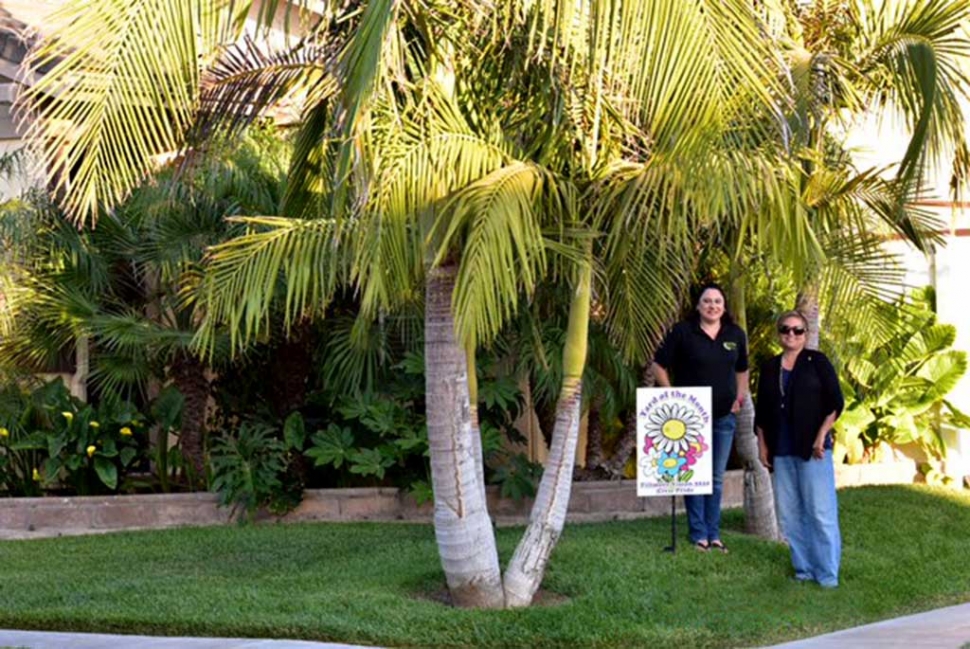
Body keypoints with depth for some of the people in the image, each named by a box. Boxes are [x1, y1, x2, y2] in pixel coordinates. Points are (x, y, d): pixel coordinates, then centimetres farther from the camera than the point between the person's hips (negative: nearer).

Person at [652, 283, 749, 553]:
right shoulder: (682, 332, -7)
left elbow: (742, 370, 20)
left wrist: (740, 397, 7)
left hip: (724, 416, 4)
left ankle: (714, 534, 18)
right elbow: (659, 365, -3)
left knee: (717, 477, 10)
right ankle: (699, 534, 8)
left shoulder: (735, 335, 6)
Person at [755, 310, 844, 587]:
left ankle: (827, 573, -1)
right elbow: (761, 412, 17)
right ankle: (803, 568, 15)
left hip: (812, 449, -5)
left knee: (820, 510, -6)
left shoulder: (817, 362, 0)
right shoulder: (770, 367, 13)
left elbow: (835, 403, -4)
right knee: (789, 513, 6)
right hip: (782, 451, 5)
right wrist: (763, 445, 11)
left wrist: (821, 437, -11)